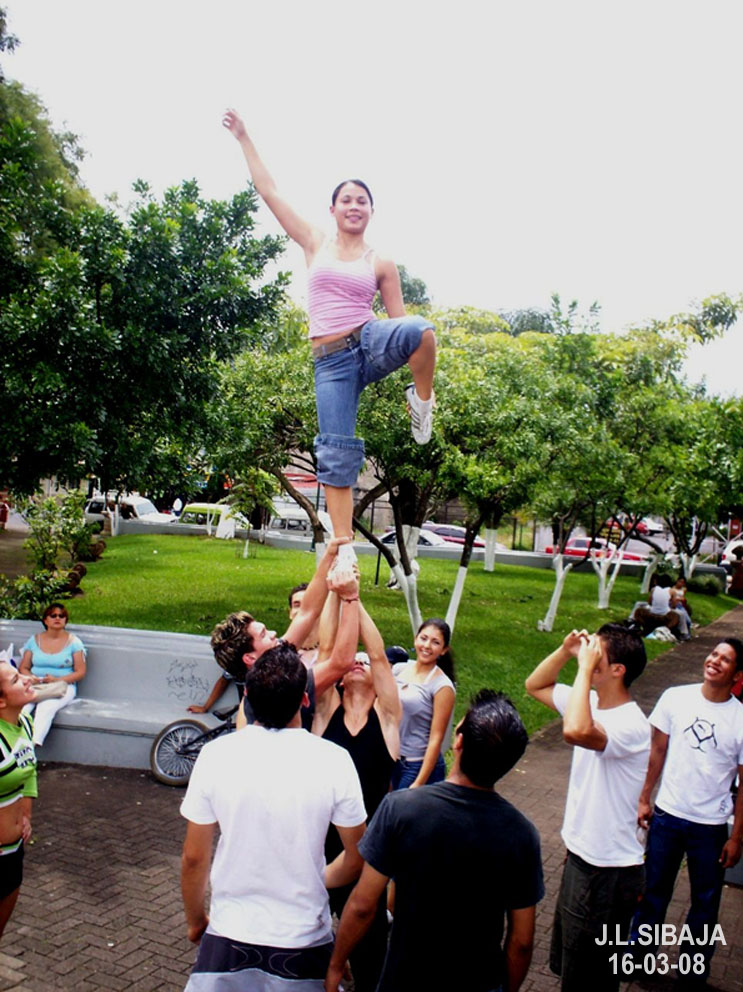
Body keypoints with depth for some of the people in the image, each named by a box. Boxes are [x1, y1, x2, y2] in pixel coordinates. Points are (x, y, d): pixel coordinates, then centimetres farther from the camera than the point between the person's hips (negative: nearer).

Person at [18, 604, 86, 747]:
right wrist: (30, 678, -9)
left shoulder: (73, 642, 7)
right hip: (35, 685, 3)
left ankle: (34, 742, -52)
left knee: (46, 706, -36)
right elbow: (23, 668, 14)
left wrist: (57, 680, -13)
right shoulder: (34, 640, 16)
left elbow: (80, 672, 2)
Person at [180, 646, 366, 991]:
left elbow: (193, 858, -4)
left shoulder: (216, 755, -13)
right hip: (304, 943, 0)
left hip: (228, 938, 0)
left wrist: (195, 921, 13)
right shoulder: (334, 760, -16)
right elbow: (356, 859, -6)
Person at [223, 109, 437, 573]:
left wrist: (415, 344, -6)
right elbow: (270, 192, 13)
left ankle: (422, 400, -7)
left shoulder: (381, 264, 10)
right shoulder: (316, 244, 13)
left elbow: (399, 318, 11)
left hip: (371, 344, -1)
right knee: (336, 453, -8)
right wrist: (244, 138, 14)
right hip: (331, 361, 1)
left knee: (421, 328, -35)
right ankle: (344, 546, 3)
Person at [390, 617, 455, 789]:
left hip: (420, 766, -5)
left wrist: (419, 784, -15)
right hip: (393, 760, 5)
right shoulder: (399, 669, 2)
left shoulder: (442, 686, -13)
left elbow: (436, 739, -14)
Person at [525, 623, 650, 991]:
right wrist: (566, 650, -6)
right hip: (580, 856, 9)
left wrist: (584, 668, -37)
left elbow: (576, 731, -48)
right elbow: (535, 685, 10)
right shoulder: (592, 702, -1)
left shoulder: (631, 724, -28)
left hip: (609, 871, -9)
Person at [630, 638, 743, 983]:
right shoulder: (675, 698, -8)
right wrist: (643, 798, 4)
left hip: (710, 825, -1)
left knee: (705, 901, 15)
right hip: (667, 814, 2)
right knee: (653, 890, 17)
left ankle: (694, 970, 34)